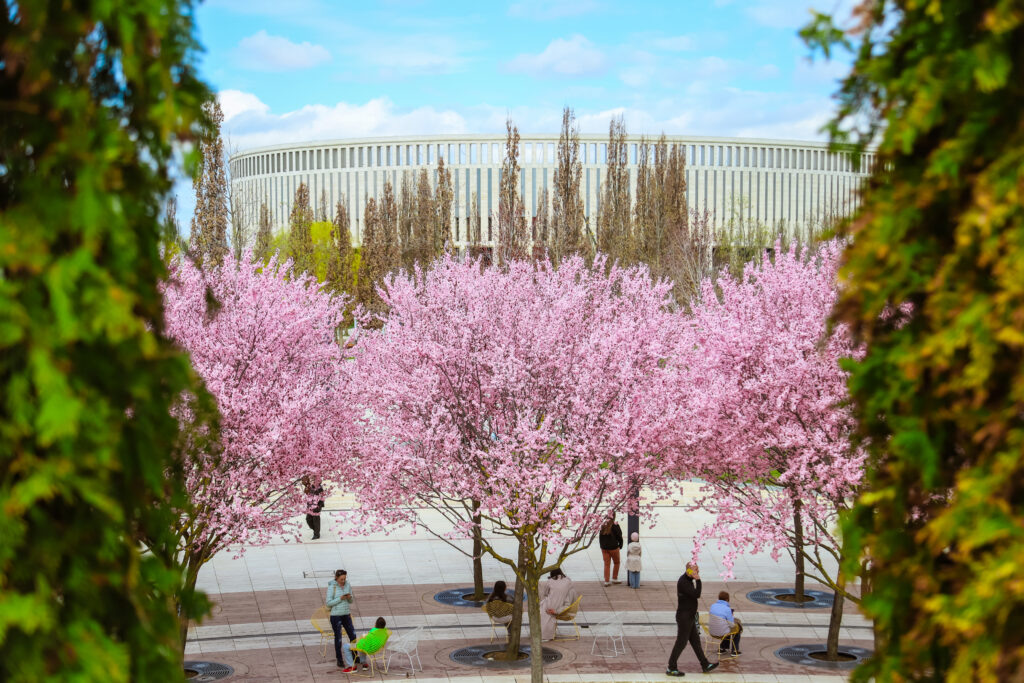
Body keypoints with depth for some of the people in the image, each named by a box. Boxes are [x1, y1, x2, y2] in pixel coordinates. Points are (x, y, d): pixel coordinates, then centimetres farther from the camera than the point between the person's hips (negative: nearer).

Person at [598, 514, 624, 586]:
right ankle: (614, 579, 21)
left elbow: (600, 537, 6)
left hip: (604, 548, 4)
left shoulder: (603, 525, 0)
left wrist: (601, 546, 14)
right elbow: (619, 536, -8)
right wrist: (620, 545, 8)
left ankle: (606, 581, 8)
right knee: (616, 563, 17)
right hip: (613, 548, -4)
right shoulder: (615, 526, -15)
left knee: (606, 564, 9)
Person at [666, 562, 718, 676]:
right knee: (681, 642, -3)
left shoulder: (688, 580, 9)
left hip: (689, 616, 10)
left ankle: (705, 665, 27)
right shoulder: (683, 582, -23)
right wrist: (698, 580, -25)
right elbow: (696, 594, -28)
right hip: (684, 616, -10)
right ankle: (671, 668, 4)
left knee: (695, 640, 17)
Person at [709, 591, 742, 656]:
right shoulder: (727, 609, -22)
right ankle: (735, 650, 33)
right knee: (737, 628, 24)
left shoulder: (712, 606, -4)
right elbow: (732, 625, -14)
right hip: (722, 633, -6)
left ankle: (722, 648, 39)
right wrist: (732, 616, 4)